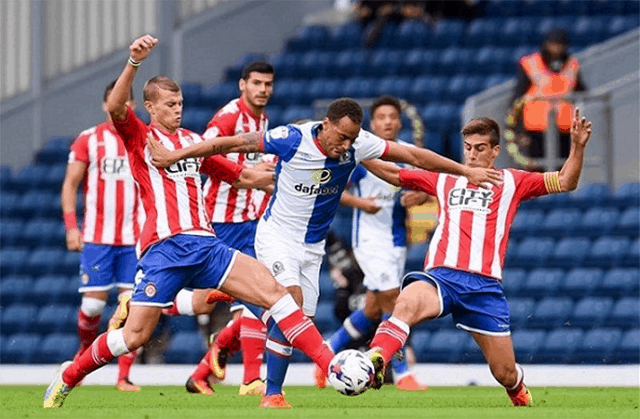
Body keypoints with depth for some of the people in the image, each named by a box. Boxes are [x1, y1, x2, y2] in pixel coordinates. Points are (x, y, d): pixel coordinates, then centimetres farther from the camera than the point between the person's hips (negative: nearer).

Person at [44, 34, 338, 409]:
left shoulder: (194, 141, 23)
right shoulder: (140, 137, 7)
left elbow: (244, 177, 33)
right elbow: (115, 106, -16)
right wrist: (134, 62, -30)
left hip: (205, 244, 5)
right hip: (164, 247, -5)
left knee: (273, 290, -12)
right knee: (135, 336, -9)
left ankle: (331, 364, -17)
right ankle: (66, 380, 13)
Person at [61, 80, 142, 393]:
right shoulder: (88, 140, 3)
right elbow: (70, 185, 3)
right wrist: (71, 226, -6)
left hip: (135, 238, 2)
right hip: (97, 237, -2)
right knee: (93, 303, -4)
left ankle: (124, 376, -2)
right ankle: (85, 350, 26)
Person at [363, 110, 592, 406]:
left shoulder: (511, 182, 14)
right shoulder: (446, 179, 19)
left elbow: (565, 182, 8)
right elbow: (393, 174, 24)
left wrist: (577, 147, -9)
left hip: (485, 284, 0)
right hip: (441, 276, 0)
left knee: (505, 373, 4)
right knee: (407, 302, -37)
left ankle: (521, 397, 38)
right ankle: (374, 362, -53)